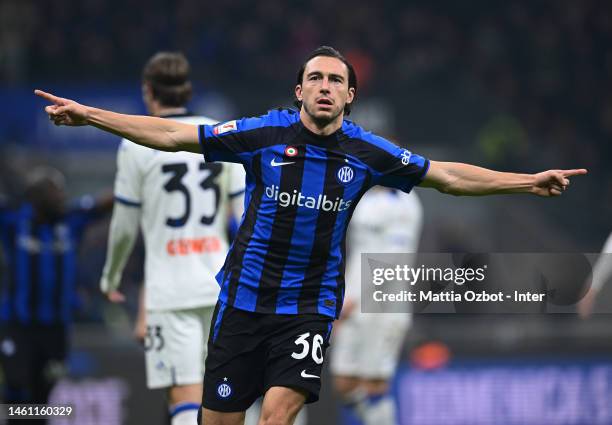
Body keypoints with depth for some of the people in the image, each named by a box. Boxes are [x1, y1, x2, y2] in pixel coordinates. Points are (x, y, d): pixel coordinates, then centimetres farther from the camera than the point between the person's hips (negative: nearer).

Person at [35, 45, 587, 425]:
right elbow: (174, 135, -4)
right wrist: (88, 114, -9)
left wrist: (529, 181, 6)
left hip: (310, 304, 0)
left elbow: (449, 176, 8)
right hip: (244, 296, 0)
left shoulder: (367, 152, 0)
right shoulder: (264, 133, -5)